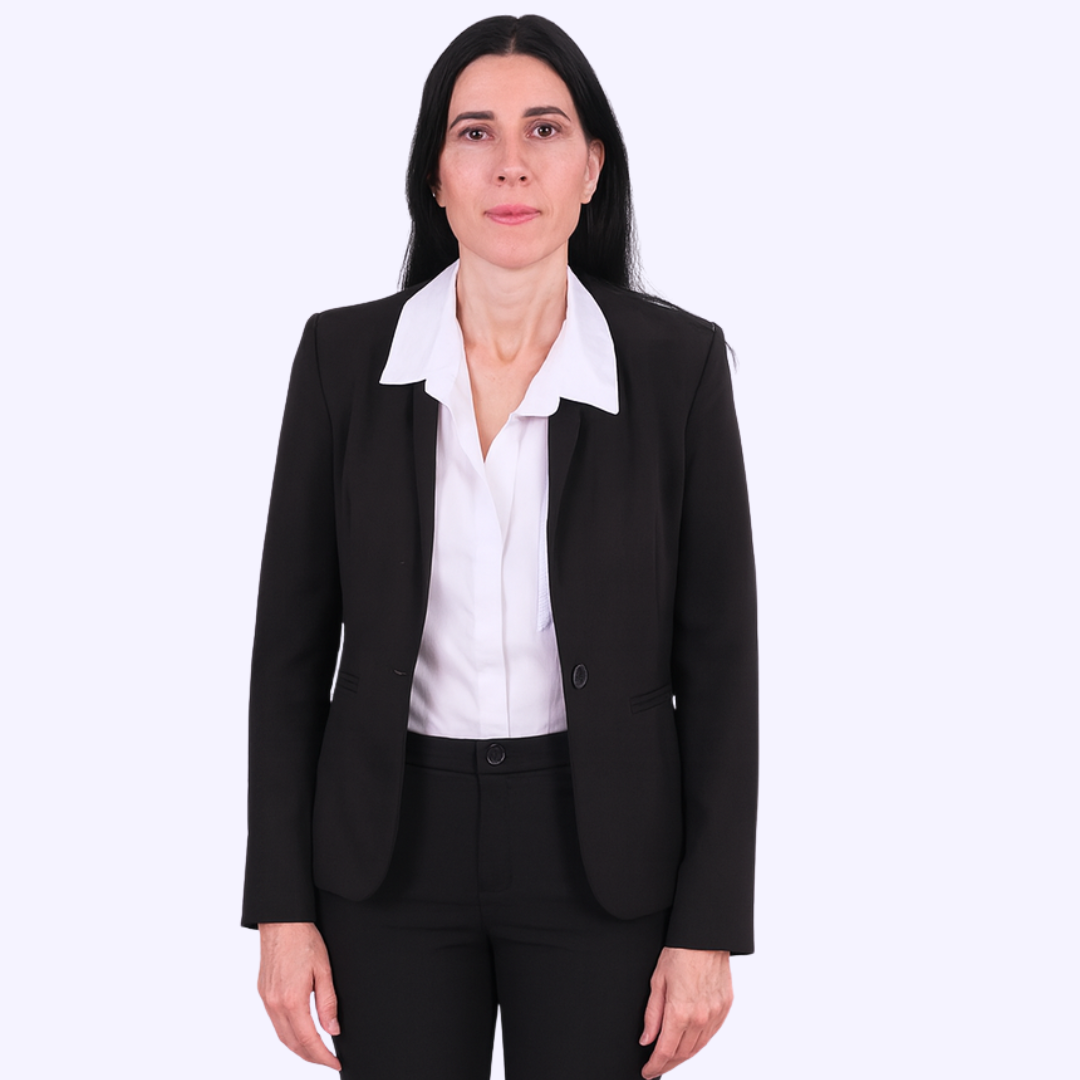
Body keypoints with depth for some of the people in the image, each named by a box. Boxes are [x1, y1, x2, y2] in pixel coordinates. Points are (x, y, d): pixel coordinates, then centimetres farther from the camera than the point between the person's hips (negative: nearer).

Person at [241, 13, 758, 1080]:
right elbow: (292, 641, 1)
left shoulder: (676, 361, -7)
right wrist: (283, 904, -2)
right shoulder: (343, 355, -4)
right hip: (392, 845, 1)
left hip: (600, 844, -1)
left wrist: (709, 927, -5)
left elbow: (717, 656, -4)